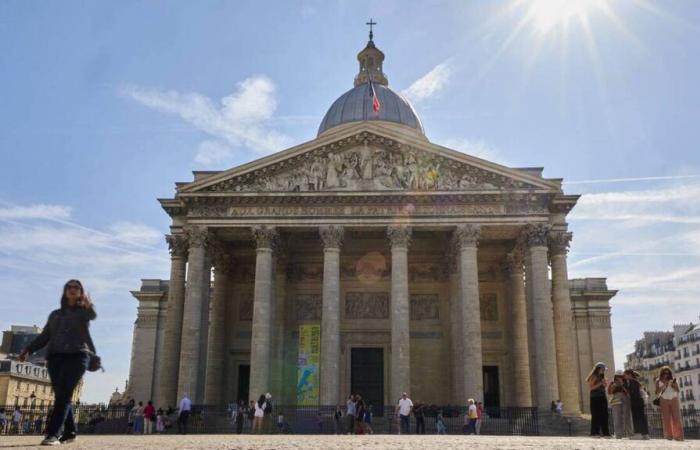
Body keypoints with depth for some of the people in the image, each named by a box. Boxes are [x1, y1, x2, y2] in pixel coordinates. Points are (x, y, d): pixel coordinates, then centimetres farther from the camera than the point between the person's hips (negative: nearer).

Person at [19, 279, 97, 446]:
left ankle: (52, 434, -25)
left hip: (76, 356, -4)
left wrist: (88, 304, -38)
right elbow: (44, 336, 19)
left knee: (63, 395, -16)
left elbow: (93, 315, -13)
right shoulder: (55, 314, 25)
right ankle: (69, 432, 9)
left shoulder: (83, 311, 12)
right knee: (61, 396, 1)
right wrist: (28, 349, 1)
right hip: (55, 357, 5)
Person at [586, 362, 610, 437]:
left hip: (603, 397, 7)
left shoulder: (602, 377, 17)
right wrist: (600, 383, -17)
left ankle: (605, 433, 6)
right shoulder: (593, 377, -4)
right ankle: (595, 433, -8)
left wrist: (605, 383, 2)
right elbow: (591, 388, -13)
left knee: (604, 415, 4)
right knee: (596, 415, -9)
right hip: (595, 398, -7)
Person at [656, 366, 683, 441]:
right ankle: (668, 436, -4)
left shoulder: (673, 380, 4)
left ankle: (678, 436, -6)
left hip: (674, 400, 0)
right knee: (666, 418, -4)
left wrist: (673, 385, -19)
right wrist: (663, 386, -12)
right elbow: (657, 393, 1)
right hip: (664, 401, 0)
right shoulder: (658, 381, 4)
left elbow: (678, 390, -2)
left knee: (676, 418, -6)